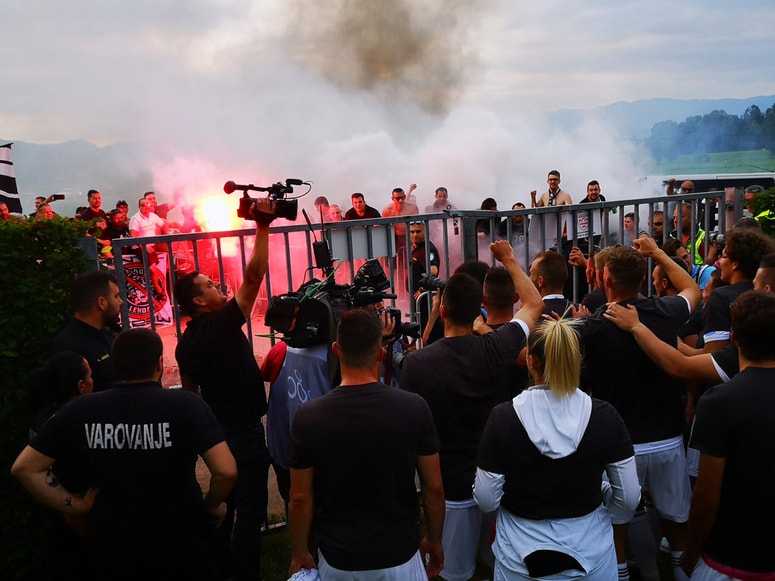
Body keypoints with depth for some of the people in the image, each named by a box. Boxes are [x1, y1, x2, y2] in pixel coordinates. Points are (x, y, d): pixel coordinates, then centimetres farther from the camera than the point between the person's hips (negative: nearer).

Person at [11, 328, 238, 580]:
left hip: (110, 554, 2)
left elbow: (24, 467, -2)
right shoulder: (186, 405, -16)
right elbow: (226, 471, -24)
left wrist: (75, 505, 1)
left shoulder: (79, 411, -6)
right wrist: (212, 506, -5)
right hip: (181, 553, -1)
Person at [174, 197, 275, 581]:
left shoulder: (186, 343, 4)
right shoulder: (222, 324, -20)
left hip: (217, 431, 9)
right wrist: (263, 226, -20)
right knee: (250, 514, 0)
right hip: (244, 431, -9)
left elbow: (191, 392, 13)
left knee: (224, 506, 22)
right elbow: (253, 275, -24)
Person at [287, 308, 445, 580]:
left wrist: (299, 554, 7)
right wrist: (434, 540, 9)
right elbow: (434, 488, -7)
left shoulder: (308, 416, -16)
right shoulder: (414, 408, -16)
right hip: (399, 556, 0)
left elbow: (301, 498, -8)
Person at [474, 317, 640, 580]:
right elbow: (629, 499, -8)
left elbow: (487, 500, -13)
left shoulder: (503, 417, -19)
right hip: (590, 554, 1)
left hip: (521, 558, -1)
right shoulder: (605, 416, -14)